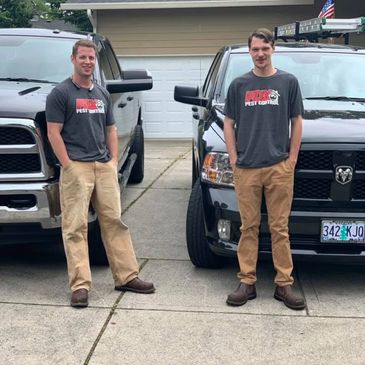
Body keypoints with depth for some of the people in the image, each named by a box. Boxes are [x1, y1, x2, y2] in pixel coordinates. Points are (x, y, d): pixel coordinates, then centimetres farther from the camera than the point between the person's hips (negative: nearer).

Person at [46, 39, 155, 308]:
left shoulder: (103, 94, 18)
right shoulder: (61, 93, -1)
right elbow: (54, 133, -6)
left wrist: (114, 161, 8)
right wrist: (68, 167, -13)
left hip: (105, 167, 6)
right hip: (76, 167, -6)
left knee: (114, 221, 8)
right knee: (75, 227, -5)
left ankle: (127, 276, 15)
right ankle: (80, 285, -3)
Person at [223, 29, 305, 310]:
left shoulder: (288, 82, 7)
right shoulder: (239, 85, 10)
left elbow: (296, 122, 8)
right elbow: (229, 123, 11)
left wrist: (292, 160, 0)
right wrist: (233, 159, 2)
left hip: (279, 167, -1)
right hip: (246, 169, 1)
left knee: (279, 228, 3)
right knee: (249, 227, 6)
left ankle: (284, 284, 9)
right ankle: (247, 282, 12)